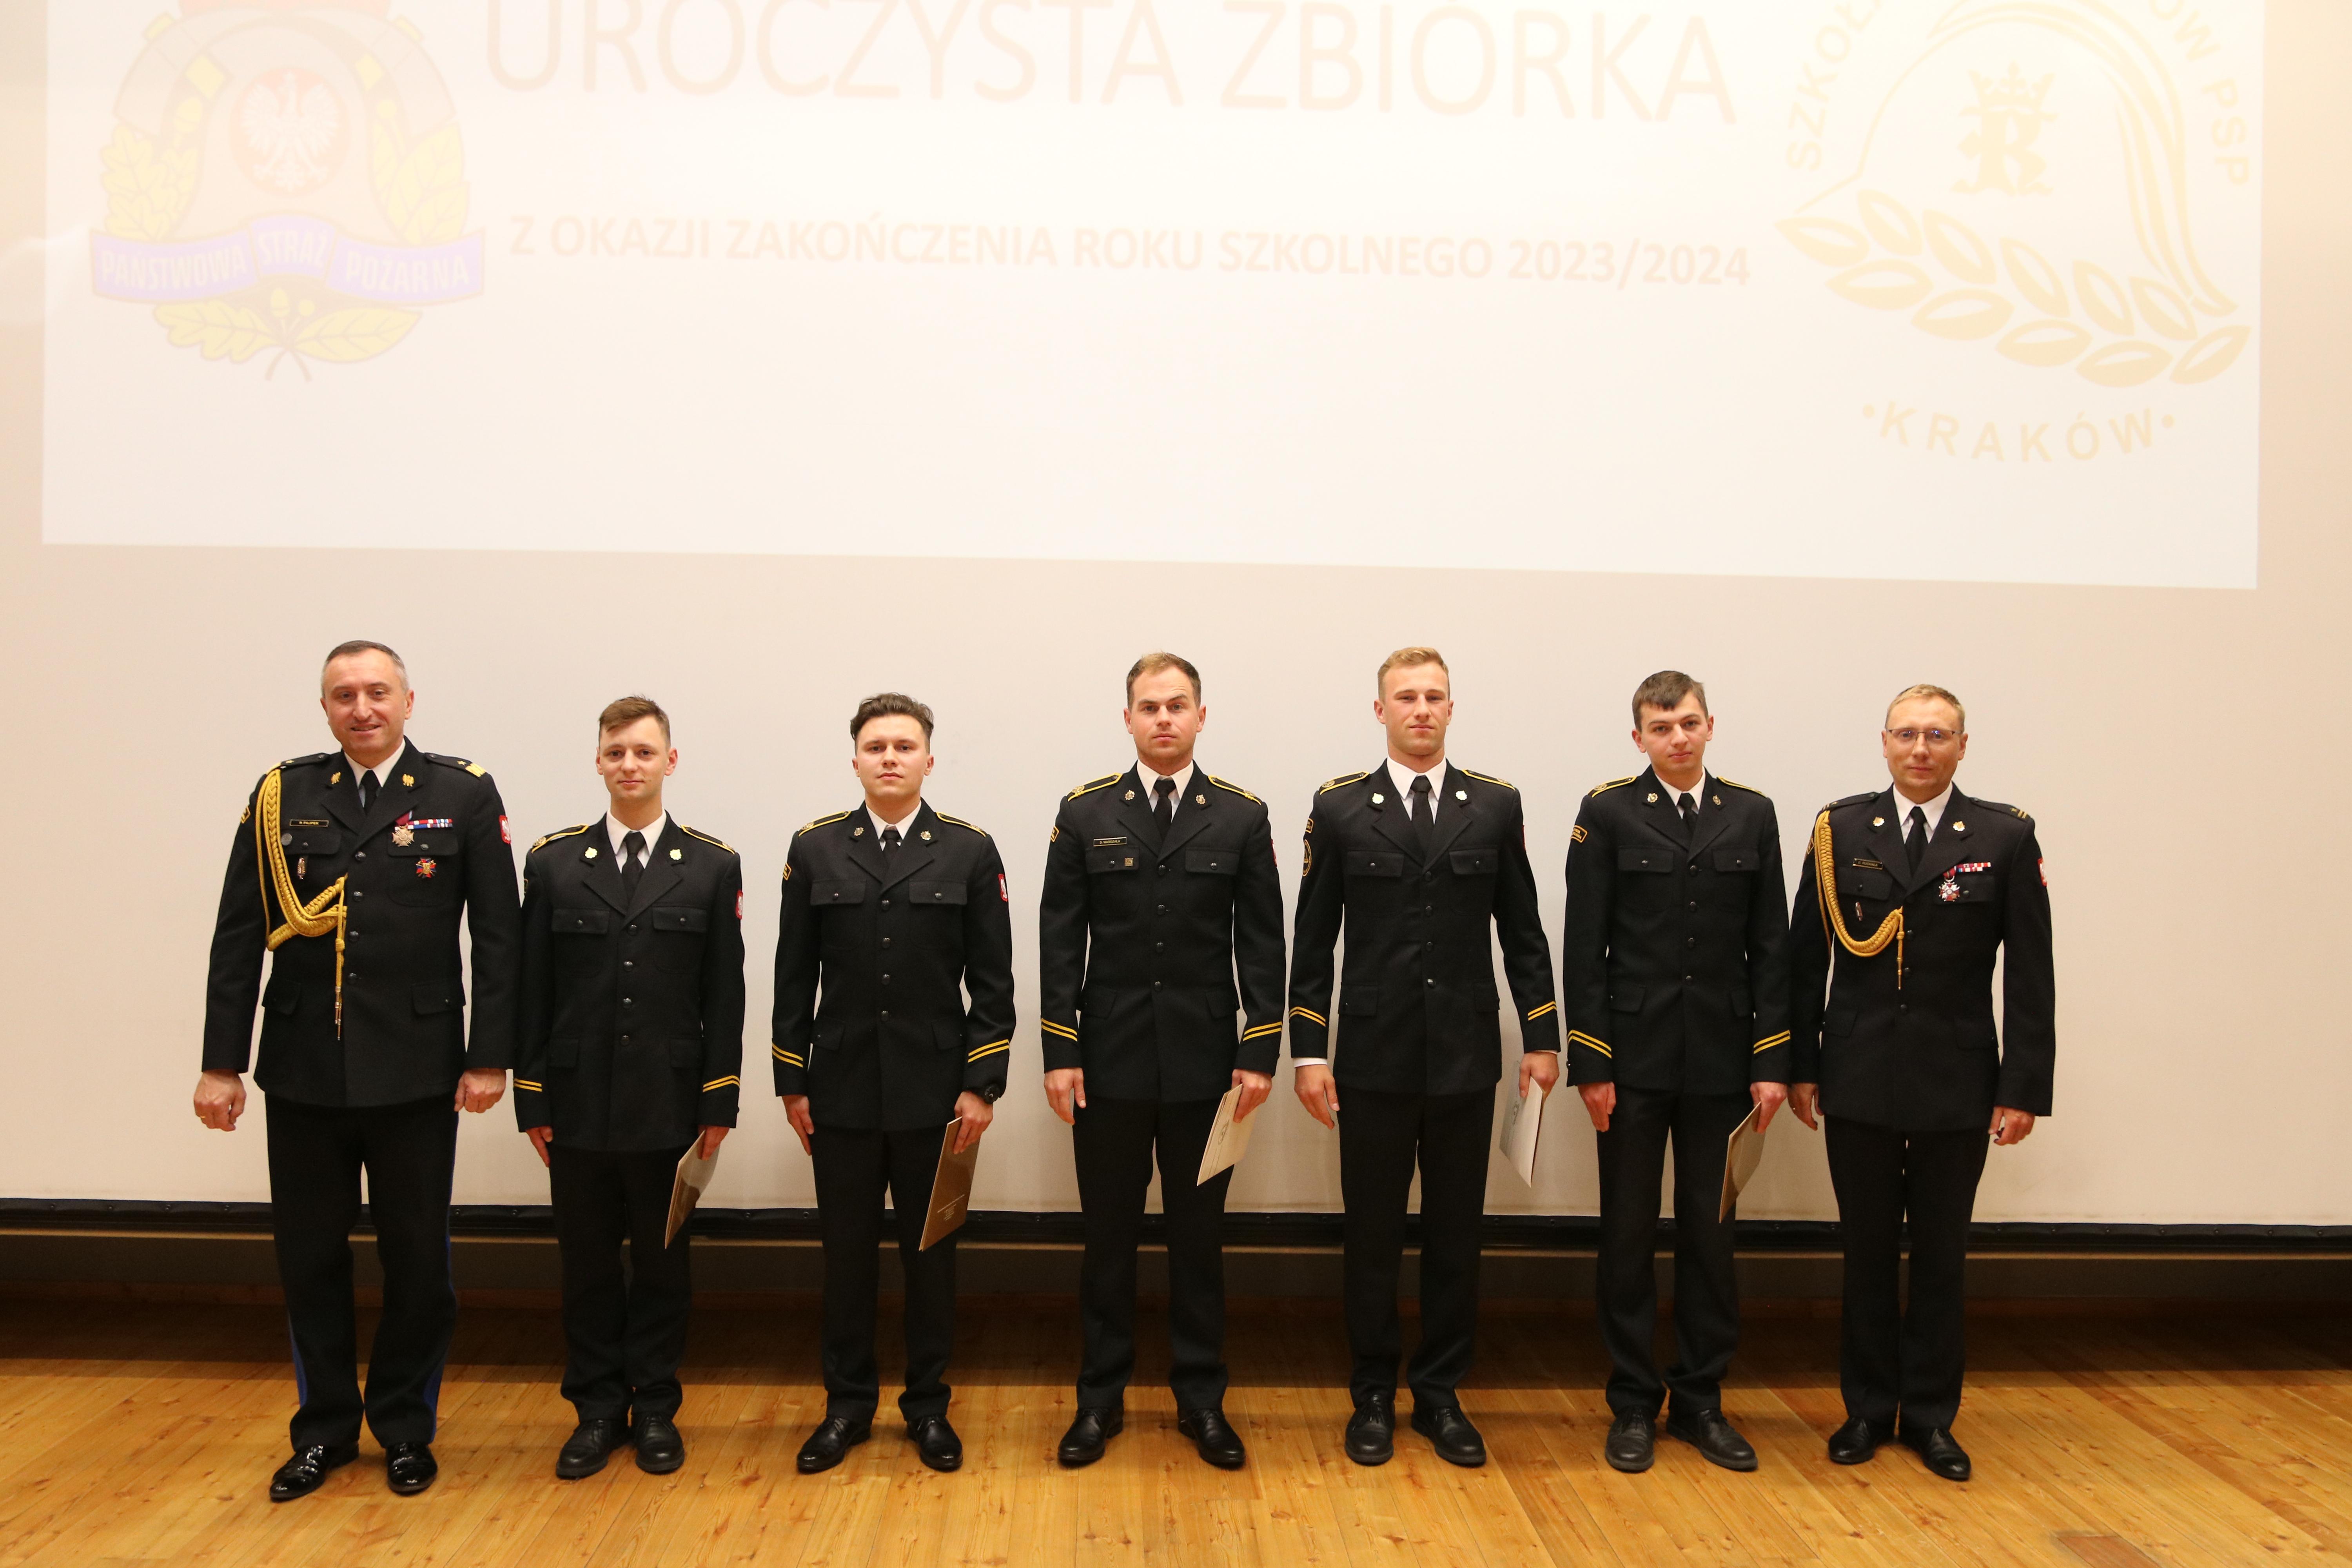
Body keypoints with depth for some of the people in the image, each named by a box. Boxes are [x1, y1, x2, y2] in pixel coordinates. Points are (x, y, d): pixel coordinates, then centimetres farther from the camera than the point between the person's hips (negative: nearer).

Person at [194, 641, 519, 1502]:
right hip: (302, 1069, 2)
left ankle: (405, 1427, 28)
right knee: (309, 1256, 12)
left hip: (415, 1071, -2)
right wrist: (222, 1062, -1)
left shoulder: (464, 794, -2)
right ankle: (324, 1429, 30)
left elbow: (497, 937, -4)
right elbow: (239, 937, 3)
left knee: (417, 1259, 9)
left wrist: (490, 1058, -8)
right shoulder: (280, 794, 4)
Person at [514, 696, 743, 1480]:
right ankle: (598, 1410, 25)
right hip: (578, 1104, 1)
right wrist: (531, 1098, 1)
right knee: (587, 1262, 10)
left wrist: (720, 1101, -3)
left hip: (670, 1102, -1)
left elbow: (725, 994, 1)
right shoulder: (553, 861, 4)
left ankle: (655, 1408, 24)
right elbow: (534, 990, 4)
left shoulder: (713, 865, 1)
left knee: (662, 1261, 9)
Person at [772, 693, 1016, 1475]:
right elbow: (795, 976, 5)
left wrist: (982, 1084, -6)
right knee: (847, 1254, 10)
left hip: (935, 1092, -1)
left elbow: (992, 981, -1)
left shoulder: (971, 852, -1)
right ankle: (848, 1404, 26)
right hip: (841, 1092, 1)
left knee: (931, 1252, 10)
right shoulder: (814, 849, 3)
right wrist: (792, 1082, 2)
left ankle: (929, 1406, 25)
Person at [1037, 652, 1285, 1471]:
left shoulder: (1242, 817, 1)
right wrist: (1059, 1052, -6)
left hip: (1204, 1063, 0)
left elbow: (1262, 943, 1)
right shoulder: (1084, 813, 1)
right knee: (1109, 1236, 10)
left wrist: (1261, 1054, -5)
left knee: (1199, 1235, 11)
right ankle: (1101, 1397, 24)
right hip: (1110, 1062, 0)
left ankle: (1201, 1398, 24)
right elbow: (1060, 941, 0)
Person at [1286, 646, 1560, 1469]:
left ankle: (1440, 1395, 25)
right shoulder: (1340, 807, 0)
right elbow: (1313, 940, 1)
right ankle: (1374, 1395, 23)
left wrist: (1542, 1036, 3)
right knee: (1372, 1237, 8)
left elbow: (1522, 931, 7)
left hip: (1466, 1059, 1)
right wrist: (1308, 1050, -4)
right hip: (1374, 1059, -1)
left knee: (1455, 1236, 10)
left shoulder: (1497, 806, 4)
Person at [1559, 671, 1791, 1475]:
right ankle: (1634, 1405, 19)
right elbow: (1584, 947, -4)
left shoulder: (1751, 815, 6)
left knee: (1710, 1233, 10)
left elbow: (1769, 946, 6)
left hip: (1721, 1060, 2)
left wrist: (1772, 1061, 0)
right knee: (1629, 1232, 7)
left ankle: (1701, 1400, 24)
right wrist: (1589, 1062, -9)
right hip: (1634, 1055, -2)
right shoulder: (1607, 812, -2)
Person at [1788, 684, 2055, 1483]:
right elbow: (1806, 958, 2)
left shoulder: (2005, 837, -1)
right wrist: (1801, 1066, 0)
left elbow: (2030, 976, -2)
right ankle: (1868, 1408, 25)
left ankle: (1931, 1414, 25)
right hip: (1859, 1081, 0)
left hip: (1958, 1086, 0)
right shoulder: (1840, 829, 0)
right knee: (1867, 1251, 11)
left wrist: (2025, 1086, -5)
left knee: (1941, 1255, 10)